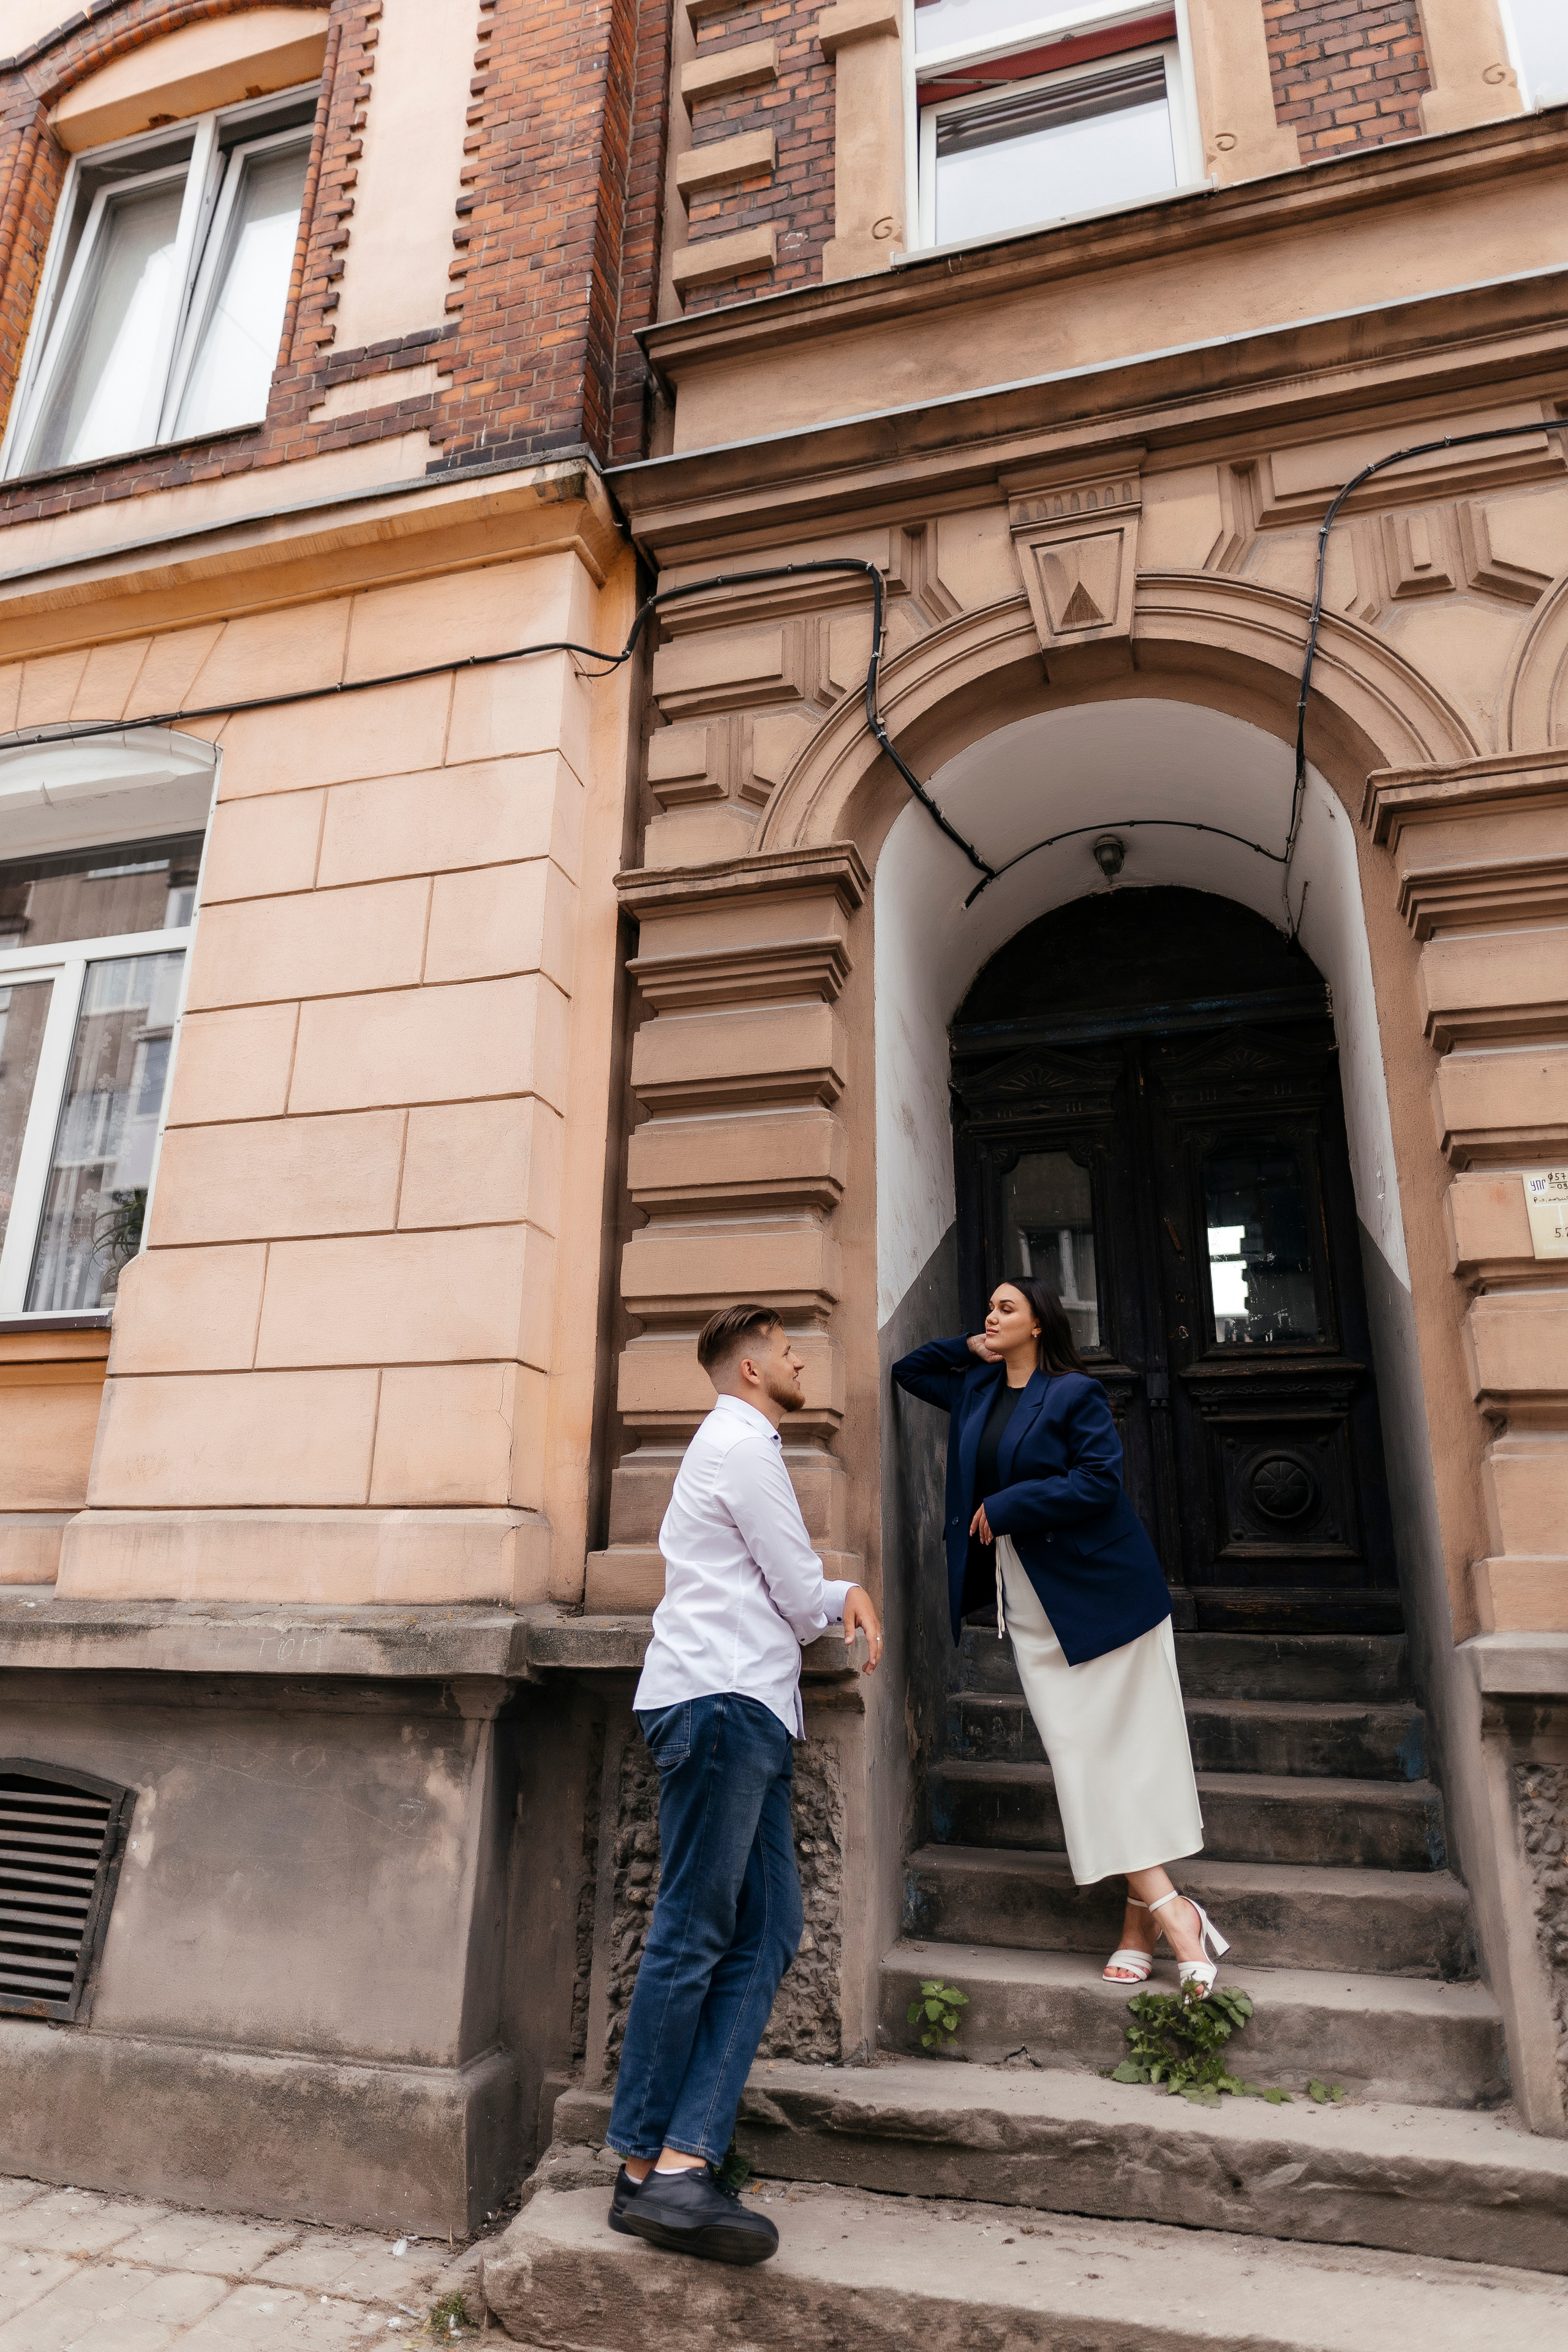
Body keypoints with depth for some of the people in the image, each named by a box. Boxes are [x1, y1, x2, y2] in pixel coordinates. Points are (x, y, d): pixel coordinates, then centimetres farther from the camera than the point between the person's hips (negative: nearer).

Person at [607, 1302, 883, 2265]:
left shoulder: (743, 1446, 25)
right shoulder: (741, 1446, -7)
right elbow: (803, 1599, -7)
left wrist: (843, 1592, 8)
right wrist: (844, 1598, 16)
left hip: (750, 1709, 10)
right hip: (721, 1698, -10)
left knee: (768, 1930, 4)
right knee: (692, 1936, -6)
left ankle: (686, 2158, 3)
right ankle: (646, 2172, 3)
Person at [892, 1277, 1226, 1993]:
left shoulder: (1075, 1394, -8)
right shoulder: (975, 1391, 12)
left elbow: (1099, 1480, -17)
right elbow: (907, 1369, 26)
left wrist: (1004, 1507, -14)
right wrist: (969, 1348, 10)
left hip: (1101, 1588, -5)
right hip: (1034, 1603, 6)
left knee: (1130, 1746, 0)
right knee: (1081, 1754, 1)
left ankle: (1142, 1919, 7)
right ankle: (1166, 1908, 6)